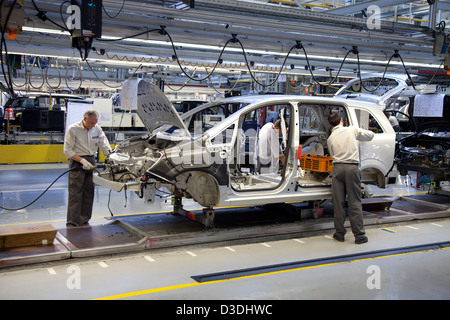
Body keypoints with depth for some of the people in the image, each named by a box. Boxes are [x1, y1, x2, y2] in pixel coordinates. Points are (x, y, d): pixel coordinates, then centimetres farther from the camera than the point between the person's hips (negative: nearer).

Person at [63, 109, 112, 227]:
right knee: (75, 193, -8)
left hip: (91, 161, 5)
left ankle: (84, 220, 17)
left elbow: (105, 146, 11)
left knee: (89, 193, 7)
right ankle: (72, 223, -6)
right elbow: (68, 151, -10)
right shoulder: (73, 129, -9)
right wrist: (82, 160, -19)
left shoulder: (97, 129, 5)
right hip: (77, 162, -5)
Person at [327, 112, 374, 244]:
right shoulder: (353, 130, 4)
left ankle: (339, 233, 13)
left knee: (338, 202, 8)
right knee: (355, 202, 1)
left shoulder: (330, 138, 8)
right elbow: (370, 135, 15)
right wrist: (359, 134, 33)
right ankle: (359, 235, 3)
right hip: (352, 168, -1)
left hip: (337, 168, 1)